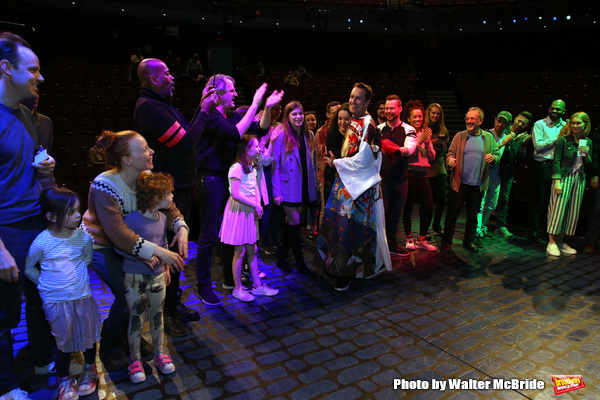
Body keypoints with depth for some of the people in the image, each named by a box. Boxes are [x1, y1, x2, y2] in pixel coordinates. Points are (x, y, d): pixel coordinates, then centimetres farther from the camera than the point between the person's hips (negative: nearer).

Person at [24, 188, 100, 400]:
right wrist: (47, 284, 0)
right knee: (64, 341, 11)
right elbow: (28, 268, 0)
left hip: (83, 297, 2)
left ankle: (89, 369, 40)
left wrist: (75, 277, 3)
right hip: (56, 301, -2)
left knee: (89, 335, 15)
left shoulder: (83, 237, -8)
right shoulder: (42, 242, -15)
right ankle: (63, 380, 33)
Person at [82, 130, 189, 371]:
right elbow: (117, 233, -36)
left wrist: (181, 228, -29)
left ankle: (130, 335, 25)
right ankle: (110, 347, 15)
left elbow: (167, 206, -8)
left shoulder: (146, 177, -11)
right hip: (101, 245, -6)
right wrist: (158, 252, -41)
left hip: (130, 240, 6)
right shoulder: (104, 186, -30)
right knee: (127, 296, -14)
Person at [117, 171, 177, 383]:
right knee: (136, 319, 8)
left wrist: (166, 268, 16)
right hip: (135, 278, -5)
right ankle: (135, 360, 26)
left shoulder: (162, 218, 1)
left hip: (157, 277, 5)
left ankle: (159, 353, 34)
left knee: (157, 316, 16)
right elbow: (119, 246, -15)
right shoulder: (133, 219, -19)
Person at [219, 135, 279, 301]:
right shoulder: (237, 168, -15)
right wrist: (255, 205, -14)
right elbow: (236, 194, -19)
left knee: (252, 250, 13)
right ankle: (238, 289, 13)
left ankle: (257, 285, 22)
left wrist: (258, 205, -3)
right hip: (238, 211, -8)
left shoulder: (252, 167, 12)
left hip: (250, 211, 8)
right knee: (239, 252, 0)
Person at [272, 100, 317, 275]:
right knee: (295, 222, -5)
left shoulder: (309, 135, 8)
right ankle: (299, 260, 9)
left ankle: (281, 257, 25)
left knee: (291, 222, 11)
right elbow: (275, 165, -8)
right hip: (288, 187, -5)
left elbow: (313, 162, 12)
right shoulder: (281, 136, -7)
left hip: (305, 187, 5)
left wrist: (315, 185, 7)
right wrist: (276, 191, -13)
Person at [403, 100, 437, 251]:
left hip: (422, 174, 5)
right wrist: (420, 140, -18)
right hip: (409, 173, -5)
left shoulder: (426, 133, 14)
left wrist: (428, 144, -6)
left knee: (428, 207, 2)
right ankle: (409, 238, 15)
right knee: (408, 207, 1)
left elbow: (432, 157, 11)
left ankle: (421, 240, 13)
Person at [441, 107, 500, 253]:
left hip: (477, 185, 2)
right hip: (459, 183, -1)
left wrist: (493, 158, -15)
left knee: (473, 215, 11)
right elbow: (450, 153, 1)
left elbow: (497, 156, 8)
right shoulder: (459, 136, 4)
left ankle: (469, 241, 26)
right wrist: (450, 160, -22)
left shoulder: (488, 137, 7)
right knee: (452, 213, 3)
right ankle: (446, 241, 15)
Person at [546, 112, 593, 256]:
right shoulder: (563, 140, -5)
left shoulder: (588, 142, 9)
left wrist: (587, 154, -7)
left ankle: (561, 242, 13)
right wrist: (557, 181, -15)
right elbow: (556, 161, -8)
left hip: (579, 179, 5)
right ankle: (552, 242, -2)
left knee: (572, 211, 6)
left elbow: (589, 165, 13)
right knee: (558, 208, -7)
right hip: (564, 177, -5)